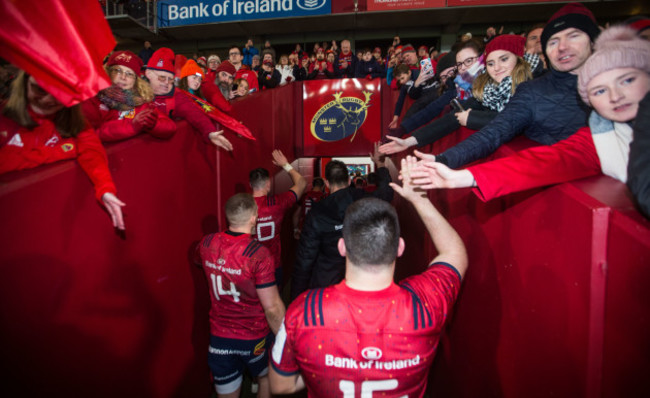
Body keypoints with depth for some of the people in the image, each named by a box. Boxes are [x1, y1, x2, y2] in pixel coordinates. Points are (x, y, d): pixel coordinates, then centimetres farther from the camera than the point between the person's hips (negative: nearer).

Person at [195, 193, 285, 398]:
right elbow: (272, 308, -23)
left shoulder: (207, 244, -8)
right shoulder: (258, 253, -25)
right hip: (255, 338, -3)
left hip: (219, 337, 4)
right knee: (267, 380, 25)